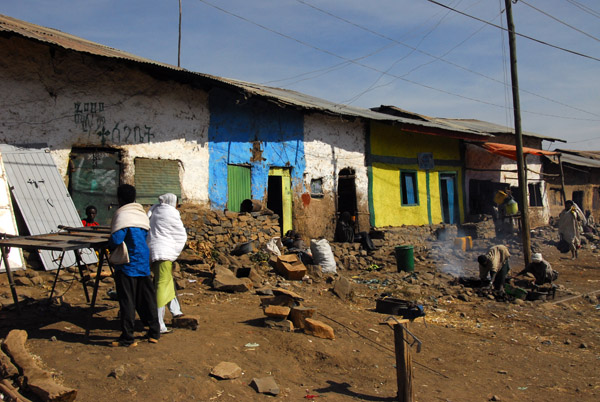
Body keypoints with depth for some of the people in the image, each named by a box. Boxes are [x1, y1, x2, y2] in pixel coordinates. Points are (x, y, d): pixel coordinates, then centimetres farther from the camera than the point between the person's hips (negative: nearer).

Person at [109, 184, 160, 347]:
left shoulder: (122, 215, -14)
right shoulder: (142, 213, 10)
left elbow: (116, 239, -23)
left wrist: (109, 246, 0)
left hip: (127, 265, -7)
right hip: (143, 262, 7)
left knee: (127, 301, 1)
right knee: (146, 298, 15)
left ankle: (127, 338, 8)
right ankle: (154, 333, 23)